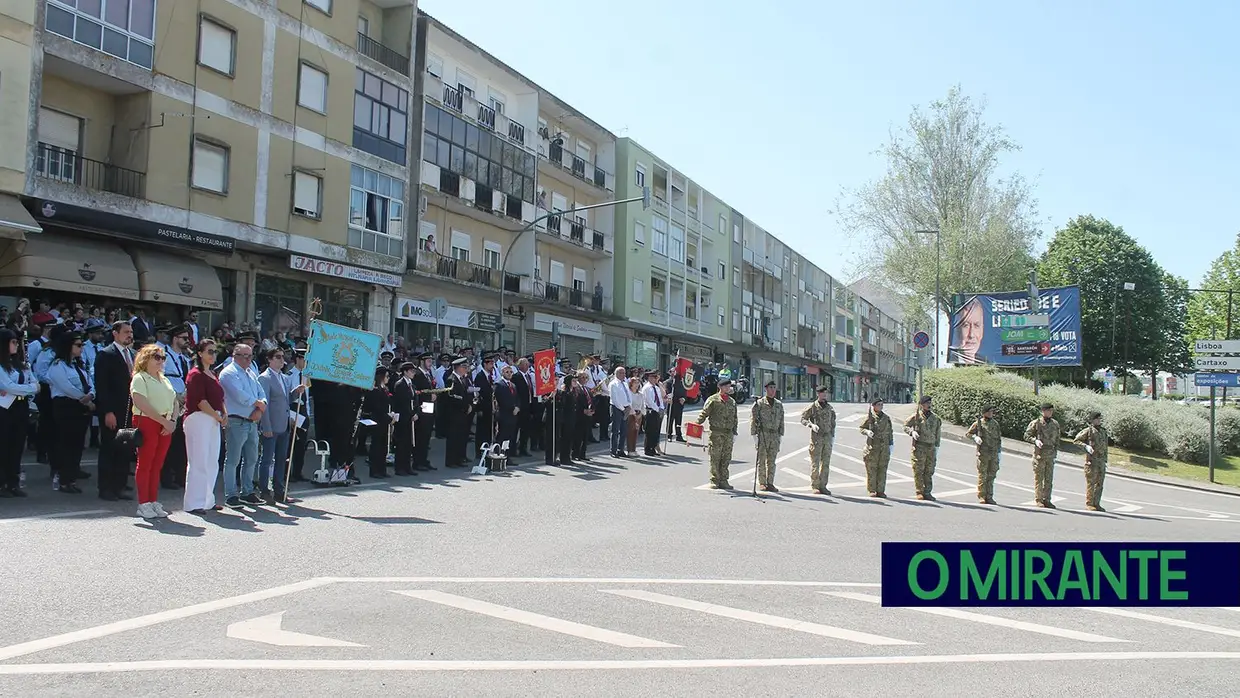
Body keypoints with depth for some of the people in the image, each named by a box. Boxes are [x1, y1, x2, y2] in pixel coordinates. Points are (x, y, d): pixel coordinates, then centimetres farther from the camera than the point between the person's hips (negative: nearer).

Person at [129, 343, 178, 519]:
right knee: (145, 464, -3)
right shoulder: (139, 379, -3)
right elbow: (142, 405, -16)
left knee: (157, 465, 8)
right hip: (147, 423, -7)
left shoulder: (164, 380, 20)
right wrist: (164, 421, -17)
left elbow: (174, 402, 16)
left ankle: (154, 502, 13)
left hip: (165, 426, 7)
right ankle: (143, 504, 1)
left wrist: (173, 421, -2)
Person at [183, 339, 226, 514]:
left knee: (212, 463, 11)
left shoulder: (213, 375, 18)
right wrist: (219, 417, -11)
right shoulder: (195, 374, -9)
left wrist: (224, 413, 3)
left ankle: (207, 501, 20)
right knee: (199, 462, -6)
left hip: (214, 421, 9)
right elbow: (200, 401, -16)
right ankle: (193, 503, 0)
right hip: (198, 419, -9)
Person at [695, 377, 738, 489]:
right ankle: (714, 481, 6)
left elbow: (734, 419, 20)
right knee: (715, 458, -2)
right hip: (716, 433, -5)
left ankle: (723, 481, 14)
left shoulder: (732, 402, 15)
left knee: (726, 458, 6)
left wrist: (734, 433, 14)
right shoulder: (713, 400, -1)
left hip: (728, 434, 5)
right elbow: (704, 414, -4)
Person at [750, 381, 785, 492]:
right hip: (762, 434, -4)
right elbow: (753, 419, -3)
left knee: (772, 461, 6)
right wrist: (754, 435, -8)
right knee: (762, 460, 0)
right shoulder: (759, 403, -1)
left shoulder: (779, 404, 13)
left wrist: (780, 435, 10)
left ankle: (770, 483, 11)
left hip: (775, 436, 4)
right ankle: (761, 483, 7)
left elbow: (781, 421, 16)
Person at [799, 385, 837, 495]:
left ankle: (823, 486, 12)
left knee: (826, 463, 5)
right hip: (816, 437, -5)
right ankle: (815, 486, 4)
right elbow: (803, 419, -2)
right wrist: (811, 425, -20)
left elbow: (833, 423, 18)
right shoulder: (812, 407, -3)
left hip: (827, 438, 5)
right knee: (815, 463, -2)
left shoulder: (830, 408, 11)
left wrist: (833, 437, 12)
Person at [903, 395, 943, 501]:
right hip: (919, 446, -4)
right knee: (919, 470, -3)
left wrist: (937, 446, 15)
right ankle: (920, 492, 3)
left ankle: (927, 492, 14)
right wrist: (912, 432, -16)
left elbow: (938, 432, 18)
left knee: (929, 471, 7)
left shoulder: (935, 417, 11)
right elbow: (905, 426, 4)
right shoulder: (916, 416, -2)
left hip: (931, 447, 4)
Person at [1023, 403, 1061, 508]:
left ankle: (1046, 500, 14)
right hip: (1039, 453, -5)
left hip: (1050, 455, 5)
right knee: (1039, 478, -1)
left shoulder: (1055, 424, 10)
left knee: (1049, 479, 7)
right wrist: (1035, 440, -17)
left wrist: (1056, 450, 10)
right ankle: (1038, 500, 4)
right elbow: (1026, 435, -1)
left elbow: (1057, 439, 18)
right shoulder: (1036, 423, -4)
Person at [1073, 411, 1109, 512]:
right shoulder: (1088, 431, -4)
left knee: (1099, 483, 7)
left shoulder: (1103, 432, 16)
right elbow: (1076, 440, -5)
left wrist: (1105, 461, 16)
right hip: (1091, 460, -6)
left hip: (1101, 461, 6)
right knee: (1091, 483, -4)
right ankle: (1089, 504, 1)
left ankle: (1096, 503, 13)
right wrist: (1086, 446, -19)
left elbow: (1105, 448, 20)